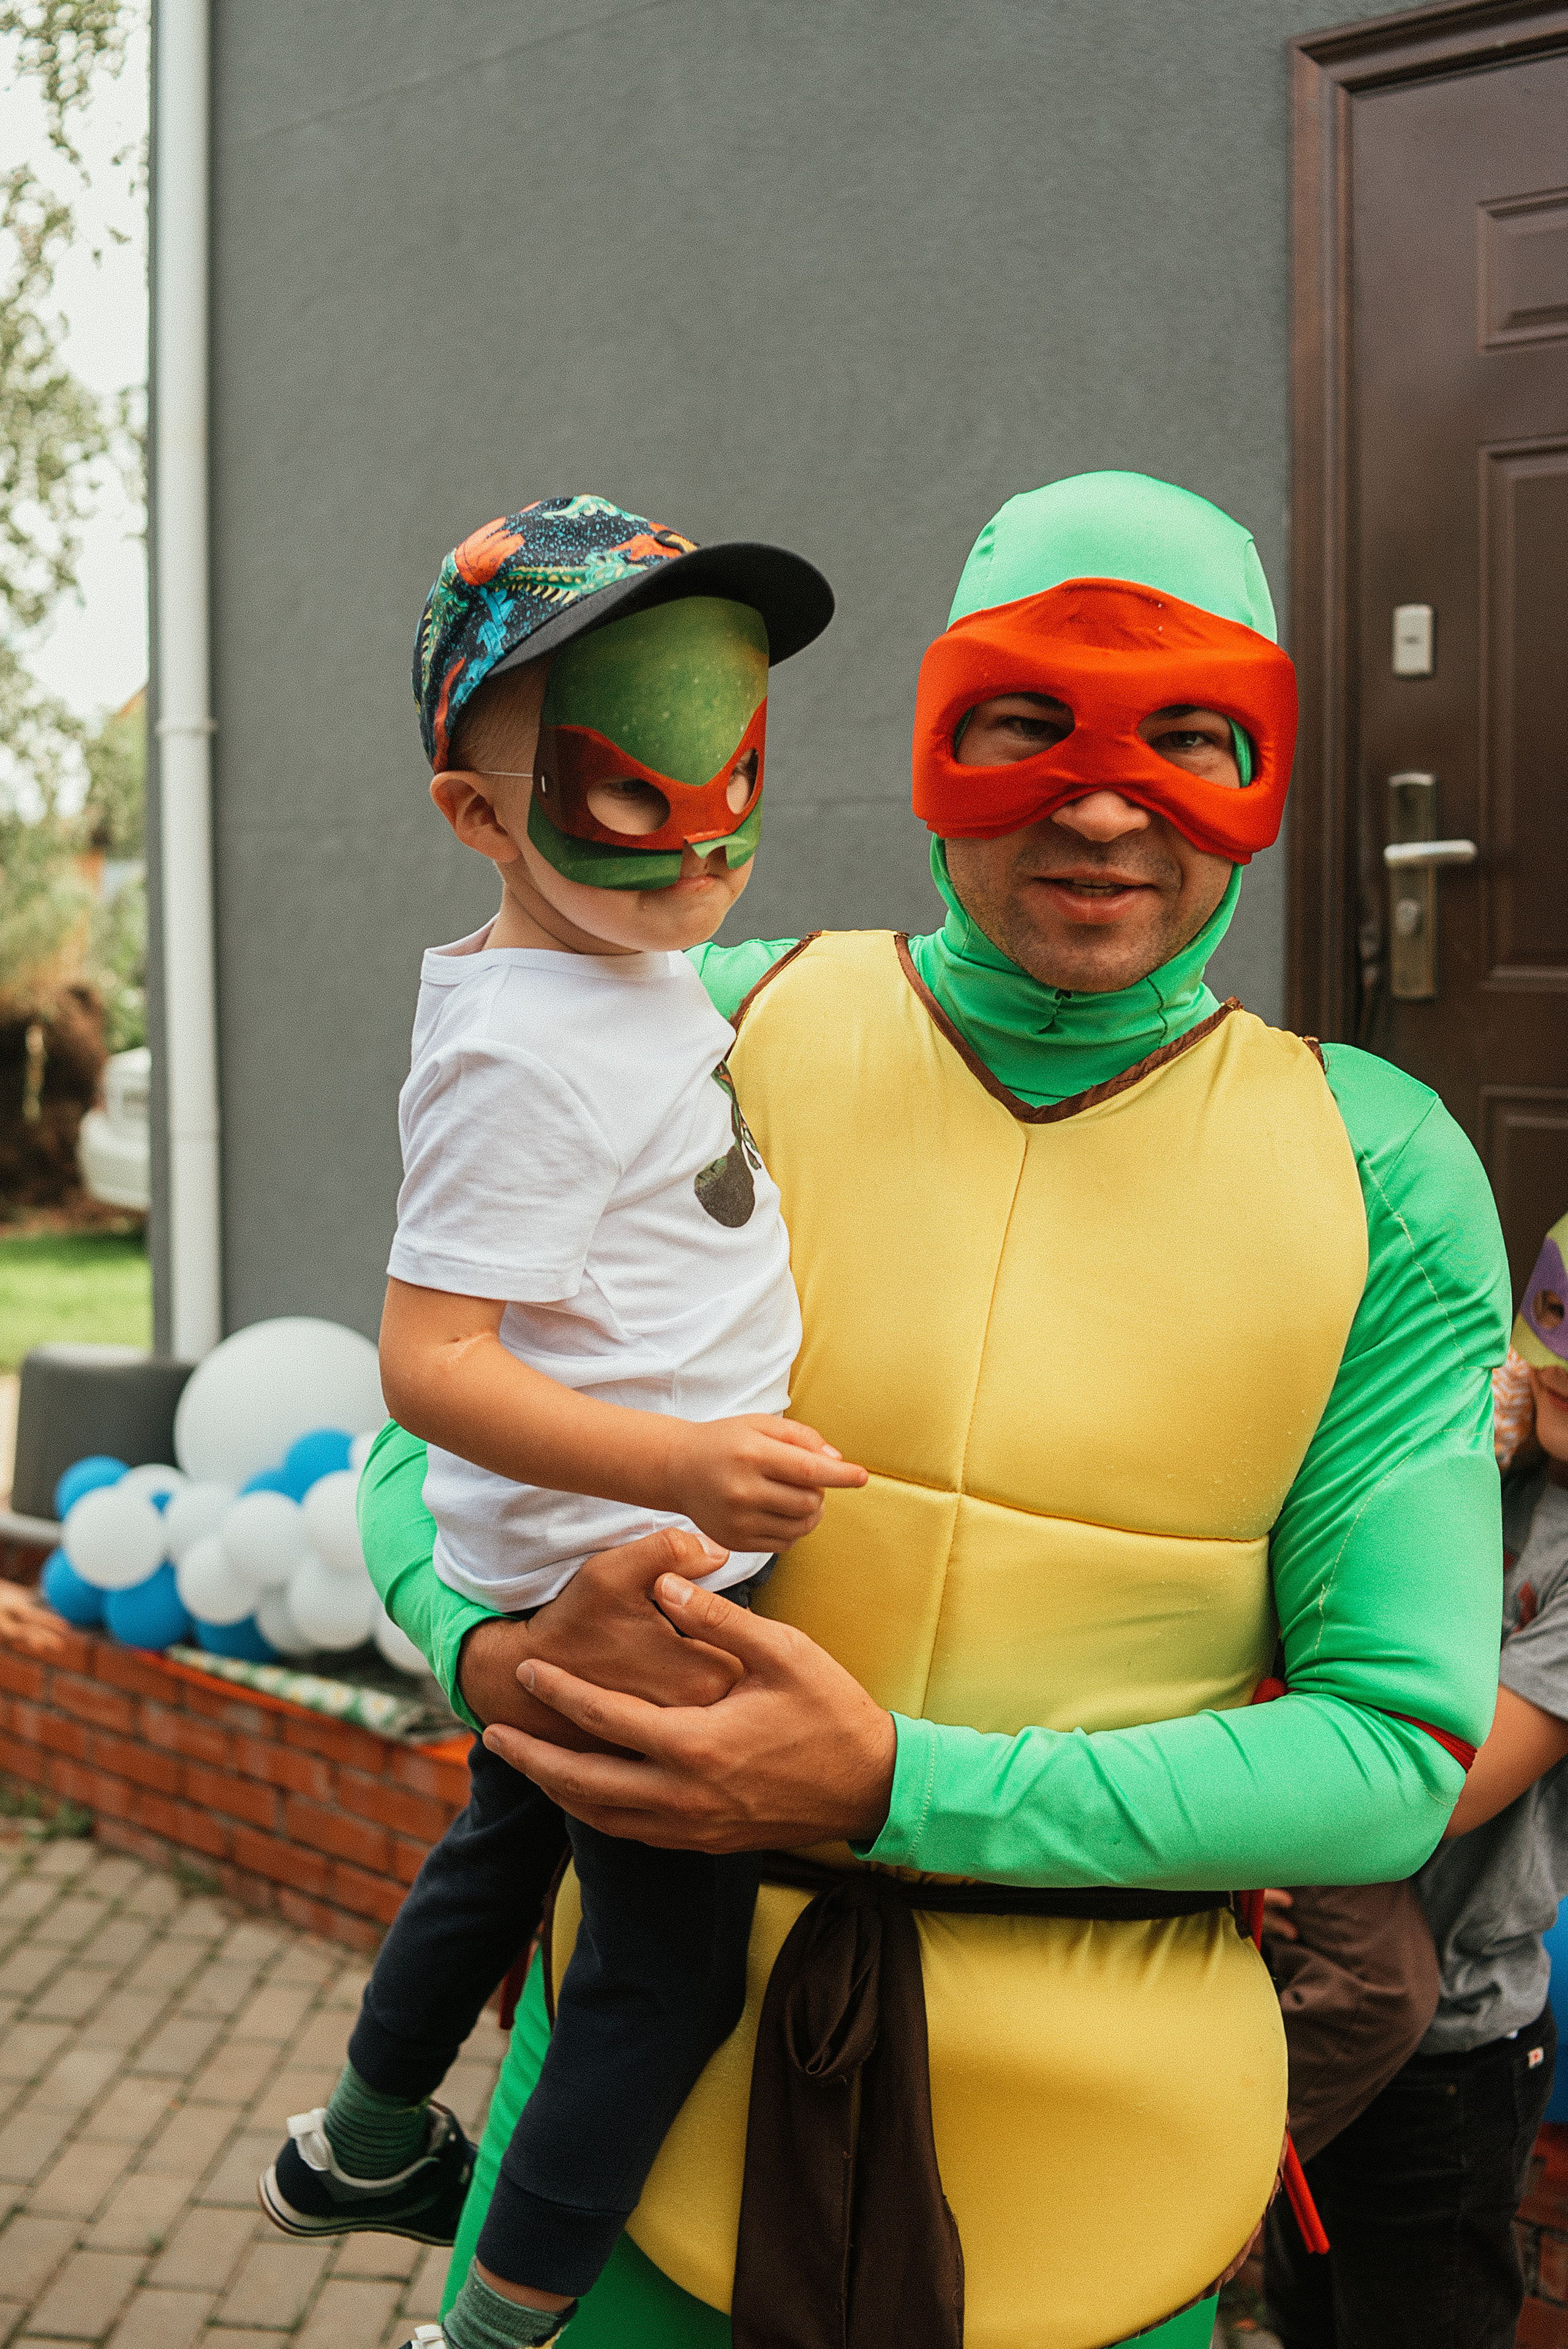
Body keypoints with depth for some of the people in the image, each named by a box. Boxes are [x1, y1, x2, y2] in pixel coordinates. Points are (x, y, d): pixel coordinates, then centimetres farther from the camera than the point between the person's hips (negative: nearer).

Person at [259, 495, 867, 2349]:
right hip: (630, 1585, -11)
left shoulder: (641, 970, 6)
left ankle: (366, 2147, 51)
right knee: (676, 1960, 0)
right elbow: (428, 1362, -30)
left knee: (517, 1847, 28)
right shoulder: (528, 1054, -26)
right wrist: (677, 1465, -40)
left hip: (585, 1576, 11)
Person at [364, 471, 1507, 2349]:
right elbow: (432, 1440, 1)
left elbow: (1396, 1745, -11)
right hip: (656, 2030, 1)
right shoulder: (723, 1032, -6)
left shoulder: (1381, 1177, -8)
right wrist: (505, 1652, -22)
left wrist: (894, 1788, -23)